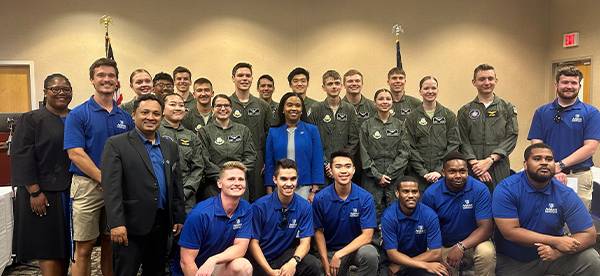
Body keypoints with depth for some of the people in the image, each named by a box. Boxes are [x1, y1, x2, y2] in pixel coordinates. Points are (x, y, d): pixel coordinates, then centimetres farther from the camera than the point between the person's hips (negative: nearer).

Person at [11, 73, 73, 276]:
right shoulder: (31, 120, 0)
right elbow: (22, 158, -7)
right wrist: (34, 191, -14)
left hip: (72, 193, 4)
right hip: (44, 194, -4)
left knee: (66, 246, 10)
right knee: (48, 248, -2)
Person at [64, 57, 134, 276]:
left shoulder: (125, 117, 8)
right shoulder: (78, 114, -4)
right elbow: (75, 154, -12)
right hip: (87, 186, -4)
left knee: (111, 245, 14)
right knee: (84, 248, 4)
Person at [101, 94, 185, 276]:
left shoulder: (170, 146, 12)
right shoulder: (116, 144, -5)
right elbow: (111, 187, -12)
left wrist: (179, 218, 10)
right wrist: (116, 223, -19)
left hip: (162, 225, 5)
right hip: (131, 226, -5)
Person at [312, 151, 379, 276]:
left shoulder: (365, 198, -12)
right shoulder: (320, 198, -9)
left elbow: (367, 235, -15)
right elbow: (319, 232, 0)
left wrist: (339, 255, -22)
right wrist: (326, 264, -9)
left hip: (357, 247, -2)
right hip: (331, 250, 2)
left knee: (370, 254, -32)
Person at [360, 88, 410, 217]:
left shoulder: (400, 125, 8)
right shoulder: (366, 125, 4)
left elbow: (404, 152, 1)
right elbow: (364, 154, 0)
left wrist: (389, 173, -9)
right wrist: (377, 175, -8)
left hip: (395, 177, 1)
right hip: (372, 178, -1)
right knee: (374, 211, 0)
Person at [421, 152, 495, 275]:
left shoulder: (480, 189, -15)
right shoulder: (431, 193, -12)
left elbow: (486, 227, -17)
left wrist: (461, 247, -29)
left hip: (472, 242, -1)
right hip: (443, 247, 1)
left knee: (487, 252, -30)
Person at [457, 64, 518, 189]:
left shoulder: (507, 108, 8)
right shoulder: (465, 111, 8)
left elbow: (511, 137, -1)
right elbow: (463, 142, 1)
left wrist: (490, 160, -12)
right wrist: (475, 163, -13)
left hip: (500, 171, 0)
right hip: (473, 170, 0)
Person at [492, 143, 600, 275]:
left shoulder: (565, 194, -10)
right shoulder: (506, 189, -18)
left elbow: (588, 235, -10)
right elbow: (510, 232, -22)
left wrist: (557, 251, -27)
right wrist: (555, 241, -24)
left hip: (550, 255, 2)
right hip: (511, 261, -1)